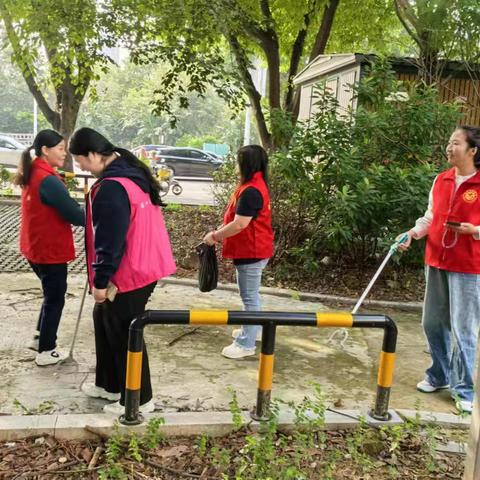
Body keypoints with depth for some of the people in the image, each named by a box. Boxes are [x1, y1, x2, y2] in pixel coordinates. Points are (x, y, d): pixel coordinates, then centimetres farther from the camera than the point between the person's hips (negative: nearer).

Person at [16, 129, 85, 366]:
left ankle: (40, 338, 33)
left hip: (34, 247, 9)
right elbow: (73, 213, -22)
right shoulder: (48, 180, -23)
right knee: (55, 299, 6)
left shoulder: (32, 175, 8)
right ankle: (46, 351, 17)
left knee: (50, 295, 24)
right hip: (50, 250, -9)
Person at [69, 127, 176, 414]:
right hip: (145, 264, 10)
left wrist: (100, 281, -14)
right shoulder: (132, 172, 8)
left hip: (128, 274, -10)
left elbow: (109, 241, -24)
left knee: (123, 335, 4)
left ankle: (139, 399, 19)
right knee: (105, 320, 22)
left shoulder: (110, 187, -24)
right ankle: (109, 384, 36)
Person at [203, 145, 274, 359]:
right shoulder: (255, 185, 11)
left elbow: (240, 224, -26)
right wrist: (219, 232, 10)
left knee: (249, 296, -3)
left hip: (251, 252, -11)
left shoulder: (251, 191, -24)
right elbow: (237, 217, 17)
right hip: (252, 250, 11)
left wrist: (215, 236, -15)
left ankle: (246, 344, 5)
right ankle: (253, 329, 37)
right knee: (251, 294, 22)